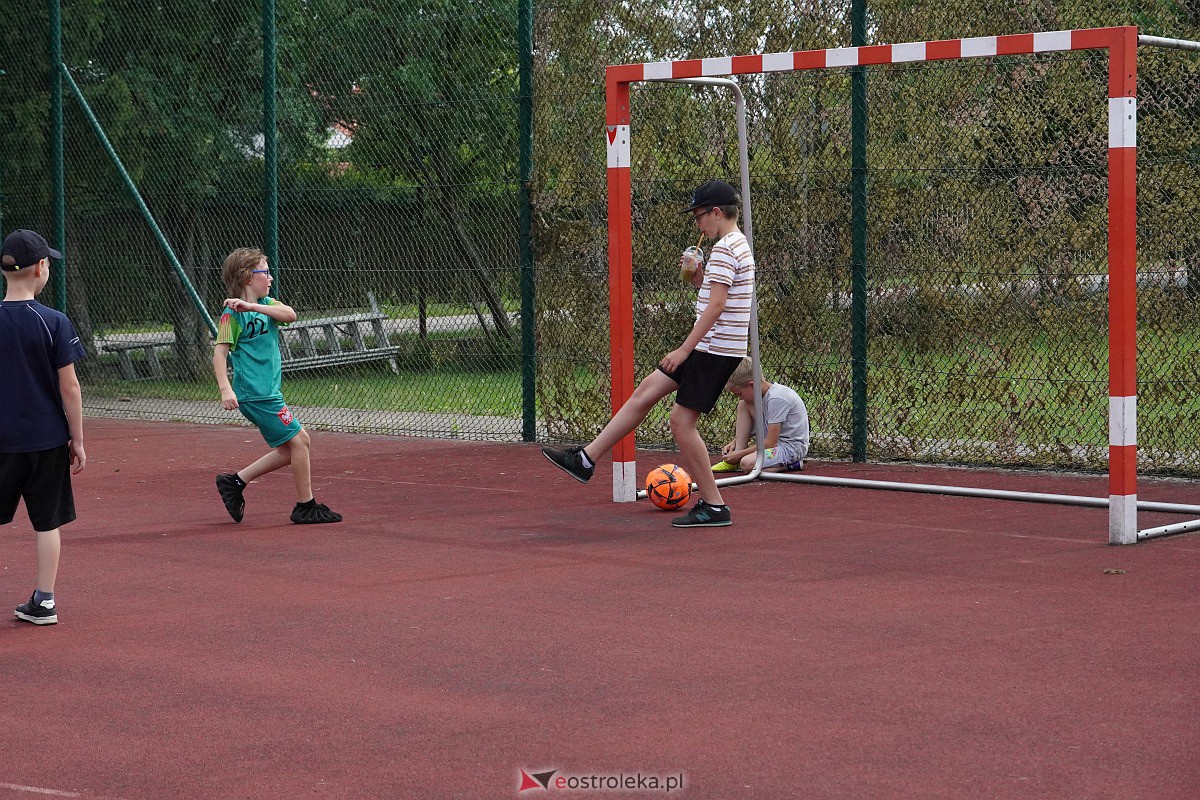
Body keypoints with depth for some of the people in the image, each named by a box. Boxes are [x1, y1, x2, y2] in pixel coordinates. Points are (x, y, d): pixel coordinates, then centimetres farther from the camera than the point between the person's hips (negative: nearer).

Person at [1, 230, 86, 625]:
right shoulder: (54, 322, -9)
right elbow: (69, 389, -7)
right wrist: (78, 441, 1)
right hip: (48, 440, -1)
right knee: (47, 522, 9)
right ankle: (44, 602, 12)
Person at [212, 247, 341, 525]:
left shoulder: (266, 304, 11)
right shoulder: (232, 312, -11)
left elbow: (290, 314, -9)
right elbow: (220, 352, -16)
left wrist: (252, 306, -22)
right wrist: (225, 389, -28)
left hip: (268, 392, 9)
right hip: (256, 395, -9)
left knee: (290, 449, 13)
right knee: (299, 441, -7)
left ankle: (235, 481, 19)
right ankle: (306, 507, 2)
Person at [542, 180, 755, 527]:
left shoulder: (724, 248, -16)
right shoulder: (737, 244, 16)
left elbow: (716, 305, -23)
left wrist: (685, 349, -22)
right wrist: (698, 278, 7)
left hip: (715, 350, -10)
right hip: (709, 348, 10)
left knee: (681, 421, -7)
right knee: (645, 392, 10)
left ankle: (714, 506, 0)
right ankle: (585, 460, 14)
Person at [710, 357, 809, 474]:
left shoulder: (777, 399, -23)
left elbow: (771, 442, -23)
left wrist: (739, 454, -16)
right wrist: (735, 442, 4)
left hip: (793, 446, -10)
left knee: (747, 464, -32)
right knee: (743, 405, 3)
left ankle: (791, 464, -8)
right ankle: (734, 460, -3)